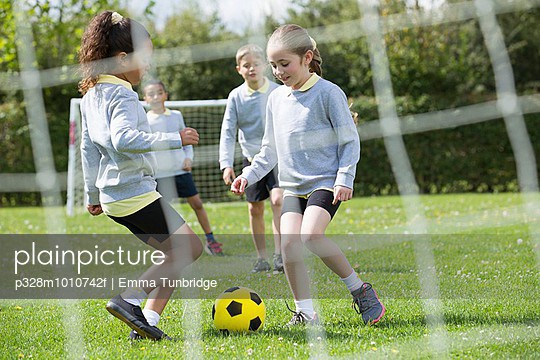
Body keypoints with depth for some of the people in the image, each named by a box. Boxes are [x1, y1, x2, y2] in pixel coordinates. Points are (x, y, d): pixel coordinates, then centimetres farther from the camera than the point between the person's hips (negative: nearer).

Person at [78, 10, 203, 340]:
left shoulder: (91, 94, 15)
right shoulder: (123, 95, -15)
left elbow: (88, 147, 21)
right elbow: (123, 138, -32)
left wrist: (93, 193, 27)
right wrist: (174, 139, -28)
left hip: (113, 194, 10)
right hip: (135, 193, -10)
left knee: (178, 254, 12)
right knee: (189, 247, -6)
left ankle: (148, 319, 4)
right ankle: (129, 299, -10)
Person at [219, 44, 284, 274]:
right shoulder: (236, 97, -2)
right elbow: (228, 132, -1)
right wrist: (226, 164, -11)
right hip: (252, 160, 2)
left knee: (277, 200, -20)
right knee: (255, 209, 6)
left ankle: (279, 255, -19)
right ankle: (261, 257, 18)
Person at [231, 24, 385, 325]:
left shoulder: (328, 92, -6)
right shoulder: (277, 98, 12)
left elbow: (350, 140, -4)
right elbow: (270, 150, 21)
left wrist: (345, 178, -14)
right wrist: (249, 175, 10)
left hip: (326, 182, -5)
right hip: (292, 186, 5)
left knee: (311, 235, -27)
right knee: (288, 242, -15)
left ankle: (360, 289, -11)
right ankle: (305, 312, -6)